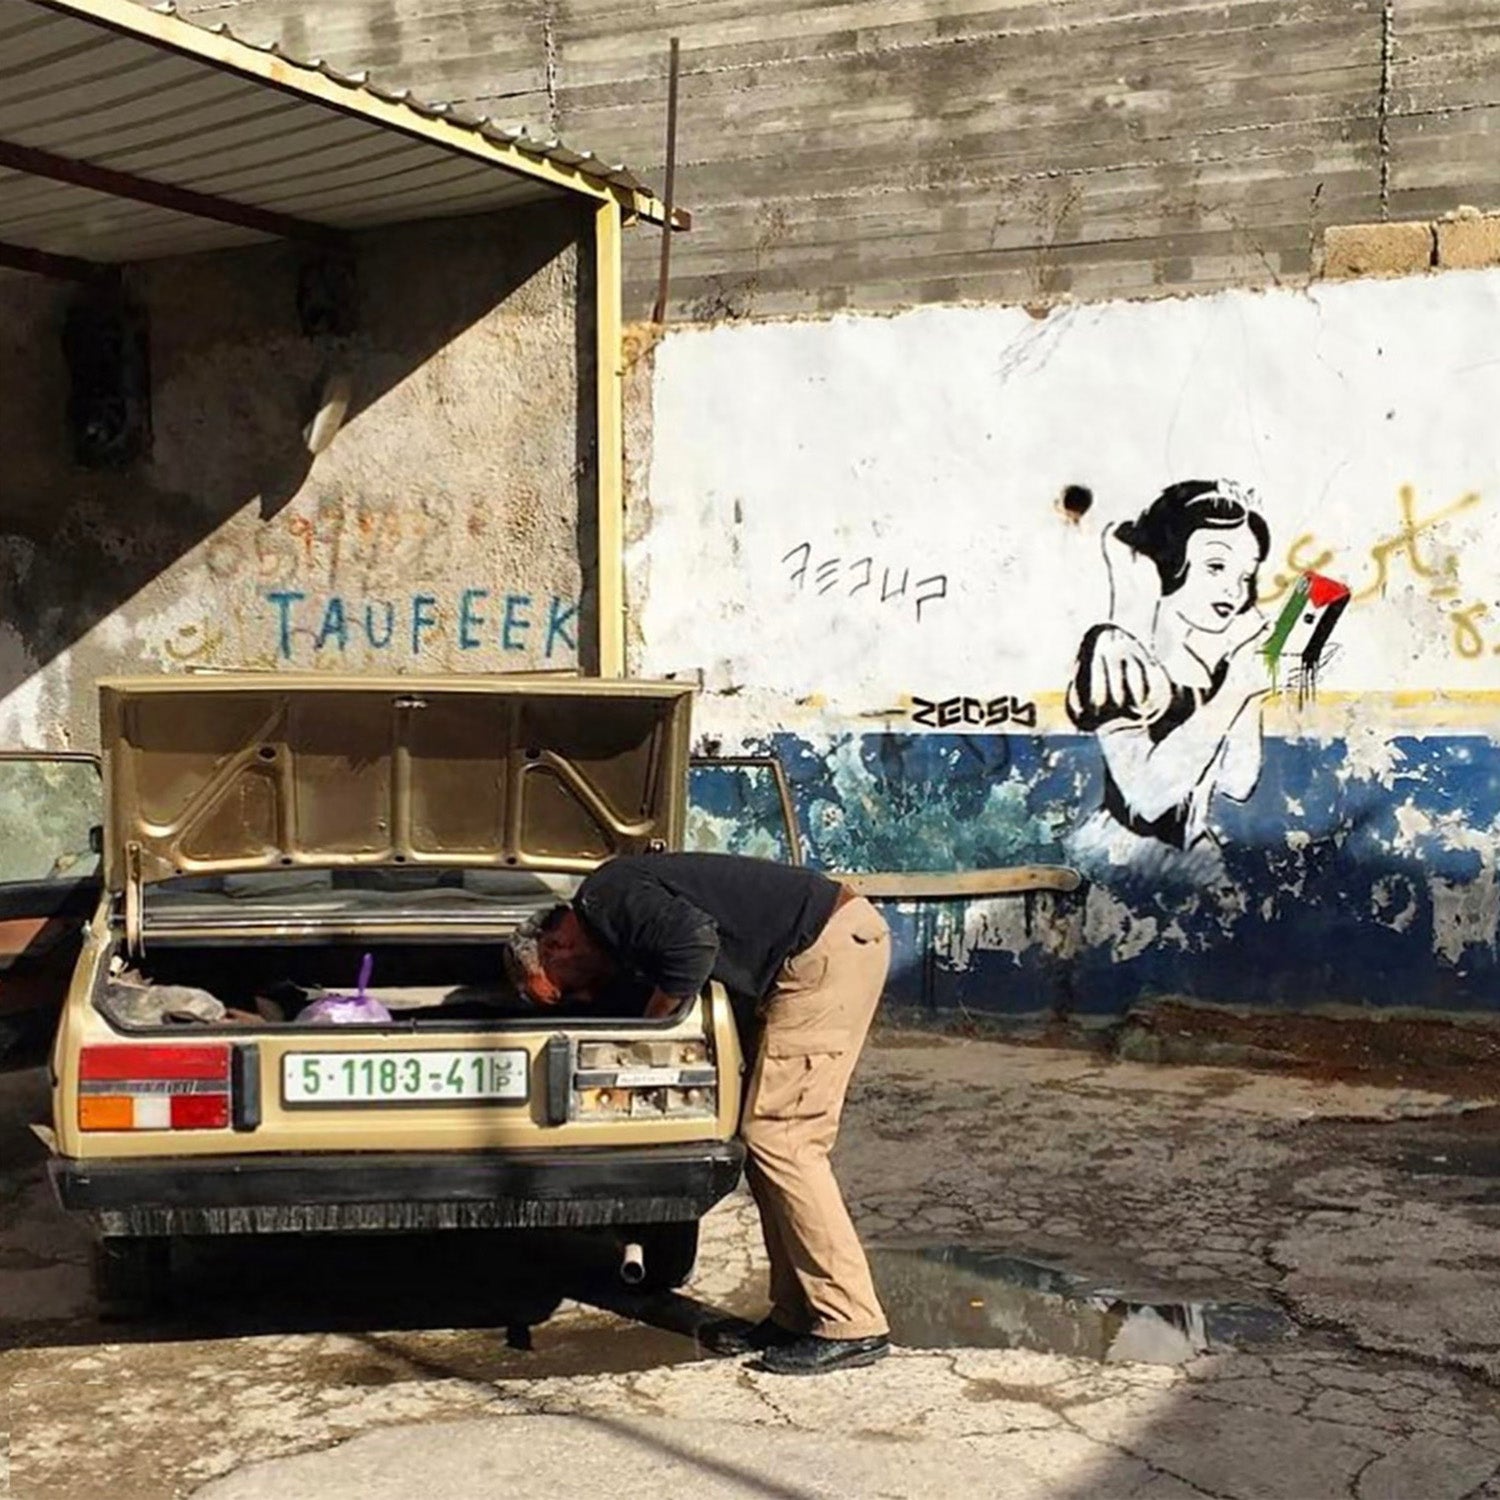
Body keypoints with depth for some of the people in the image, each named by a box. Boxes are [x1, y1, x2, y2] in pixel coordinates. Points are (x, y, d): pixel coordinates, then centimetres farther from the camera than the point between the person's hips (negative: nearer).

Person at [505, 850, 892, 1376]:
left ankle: (852, 1326, -4)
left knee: (777, 1136, -8)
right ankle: (795, 1316, 16)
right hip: (837, 941, 10)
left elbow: (695, 943, -22)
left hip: (832, 945, -10)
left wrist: (648, 1027, -8)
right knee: (763, 1132, 12)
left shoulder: (606, 898, -8)